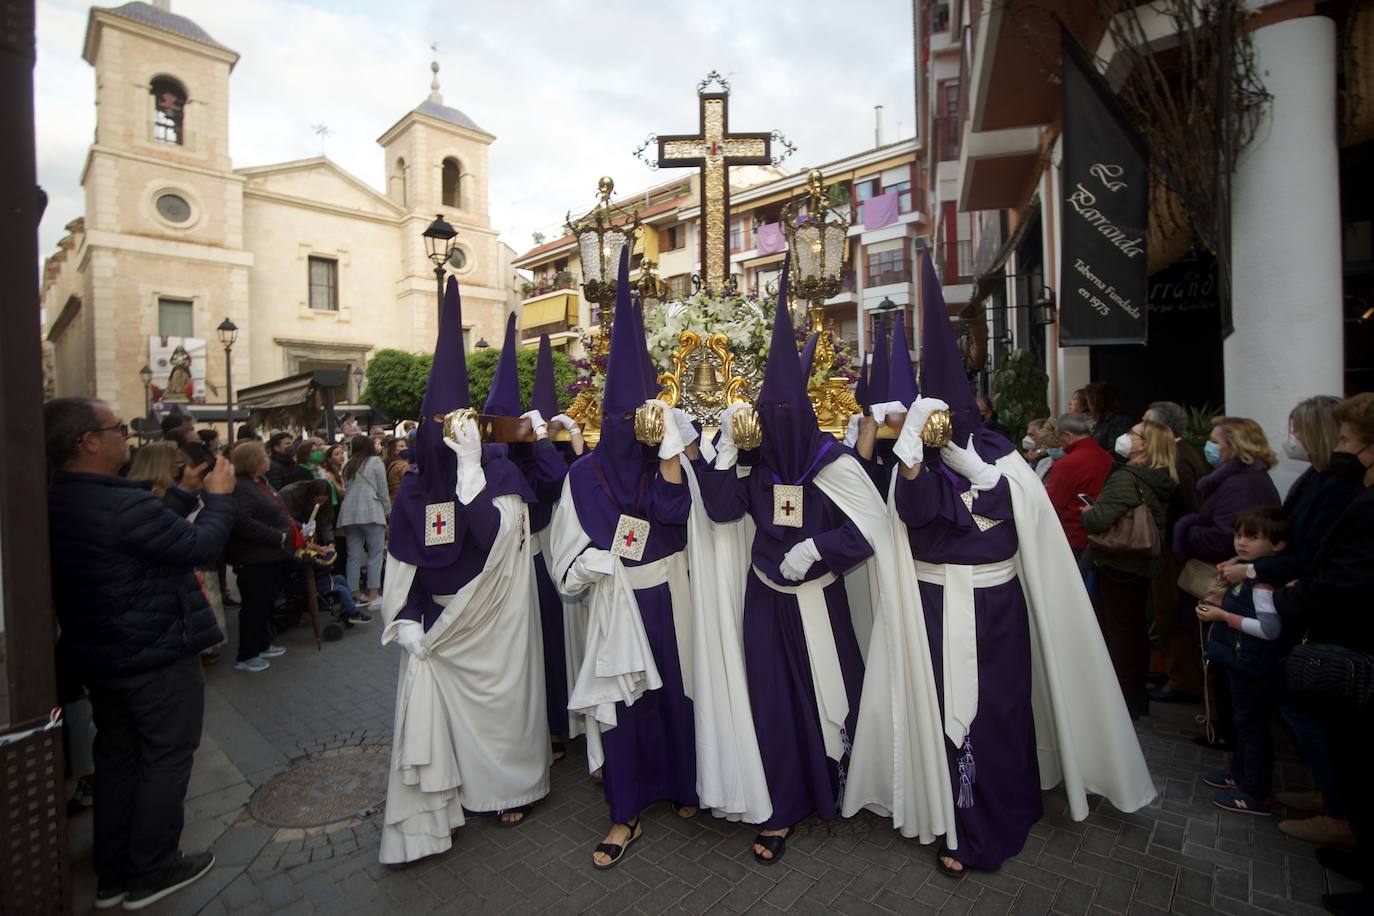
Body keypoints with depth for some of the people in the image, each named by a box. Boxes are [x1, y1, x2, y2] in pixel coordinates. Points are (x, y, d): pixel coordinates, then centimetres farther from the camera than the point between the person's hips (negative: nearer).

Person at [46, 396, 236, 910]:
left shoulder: (56, 503, 2)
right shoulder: (121, 504, -29)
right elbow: (202, 546, -21)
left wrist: (187, 491, 9)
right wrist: (218, 496, -8)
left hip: (100, 655, 9)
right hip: (157, 656, -9)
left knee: (117, 758, 21)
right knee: (166, 760, 9)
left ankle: (112, 875, 34)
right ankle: (152, 873, 23)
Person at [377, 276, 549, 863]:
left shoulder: (501, 473, -12)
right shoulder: (414, 489, 0)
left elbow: (498, 537, -28)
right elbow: (402, 565, 5)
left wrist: (470, 469, -30)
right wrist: (406, 620, -5)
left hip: (494, 621, -3)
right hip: (438, 623, 3)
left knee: (499, 702, 12)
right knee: (432, 708, 5)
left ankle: (508, 786, 37)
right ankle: (428, 810, 25)